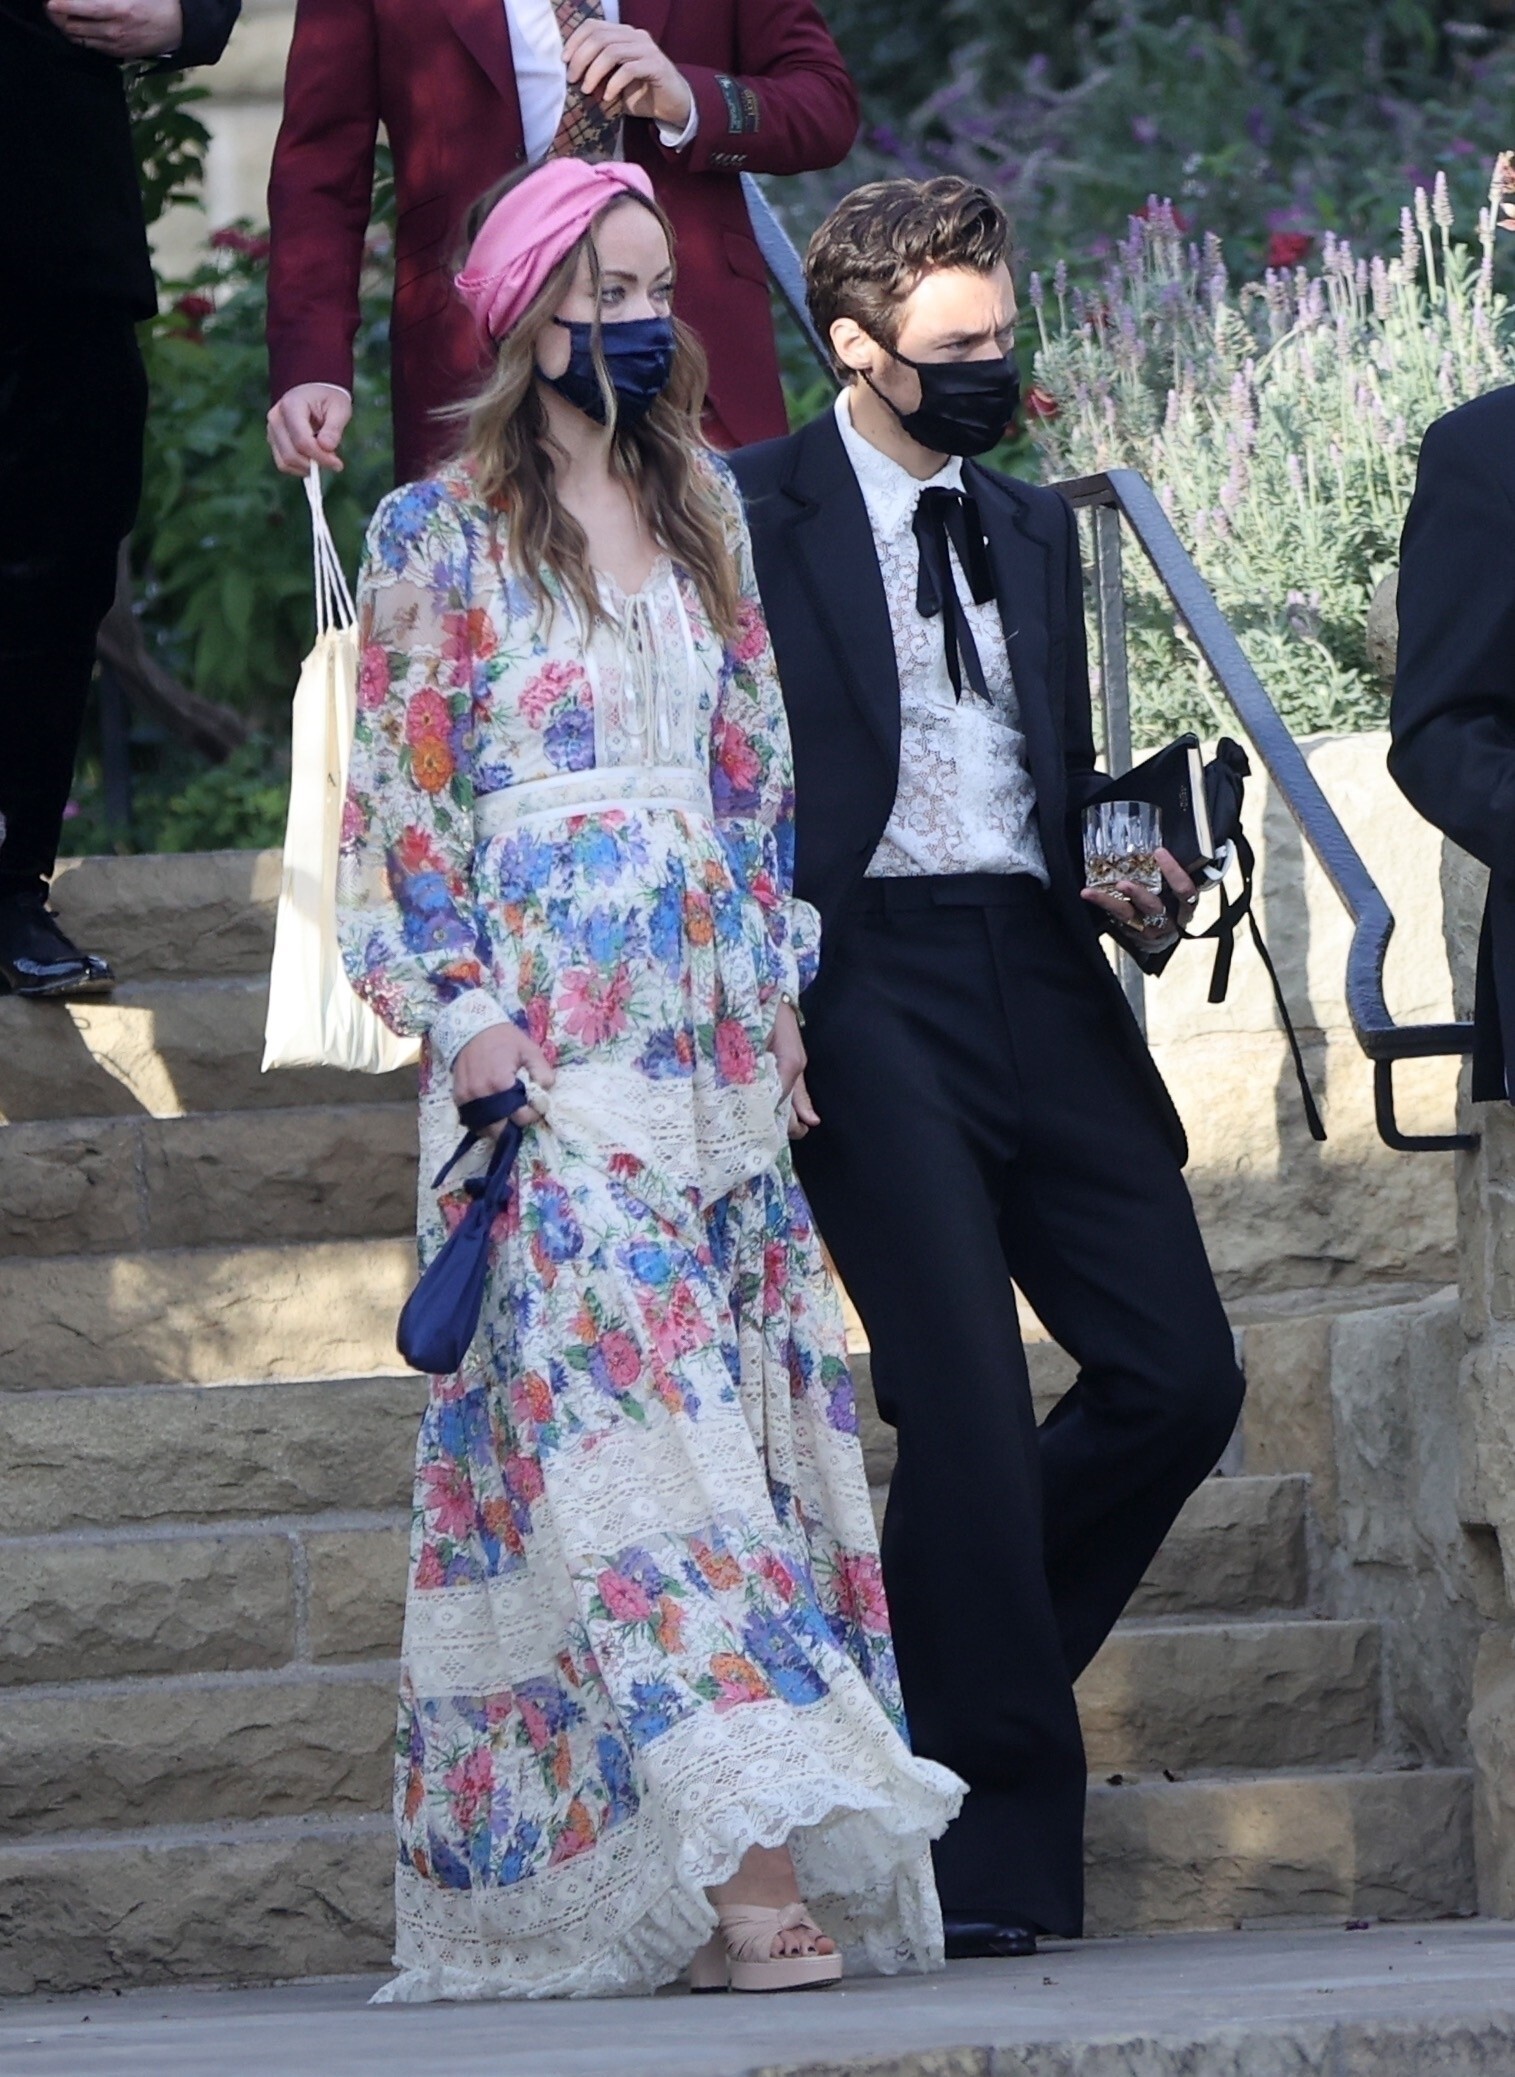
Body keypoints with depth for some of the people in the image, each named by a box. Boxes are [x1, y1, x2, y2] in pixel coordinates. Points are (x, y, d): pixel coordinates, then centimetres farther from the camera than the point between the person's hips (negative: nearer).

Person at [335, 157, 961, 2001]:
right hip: (547, 1018, -6)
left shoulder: (701, 505, 15)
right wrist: (459, 1007, -12)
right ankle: (741, 1851, -22)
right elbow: (399, 791, -3)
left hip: (710, 1012, 6)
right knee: (617, 1389, -13)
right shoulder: (439, 530, -1)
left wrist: (780, 982, 10)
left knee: (746, 1389, 1)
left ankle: (749, 1847, 2)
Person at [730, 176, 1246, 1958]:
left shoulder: (1033, 529, 22)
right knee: (967, 1404, -11)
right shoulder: (746, 517, 2)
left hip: (1042, 983, 6)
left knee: (1179, 1376, -3)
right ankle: (994, 1854, -6)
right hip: (870, 989, -6)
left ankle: (956, 1665, 19)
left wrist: (1126, 893, 8)